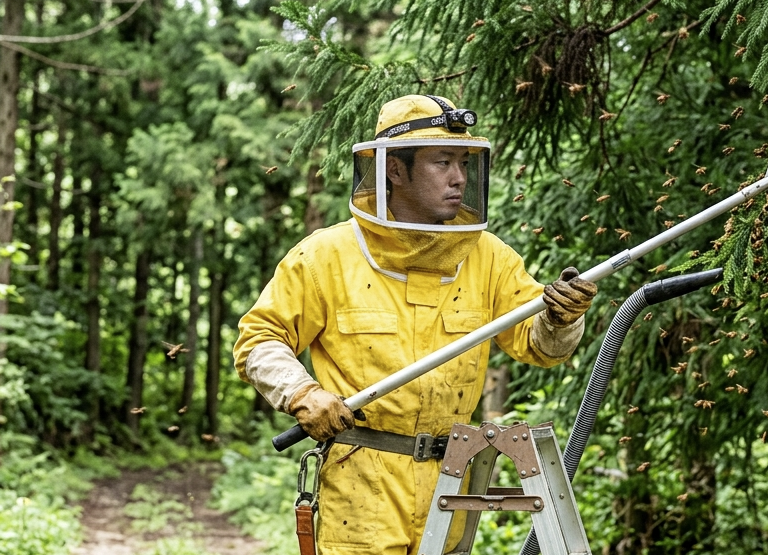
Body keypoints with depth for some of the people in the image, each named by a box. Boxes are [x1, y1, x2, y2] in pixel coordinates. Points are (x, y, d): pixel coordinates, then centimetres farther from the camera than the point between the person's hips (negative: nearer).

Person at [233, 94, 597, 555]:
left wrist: (560, 318, -21)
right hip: (361, 480, -3)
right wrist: (302, 394, -17)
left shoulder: (487, 257, 6)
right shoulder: (328, 256, -3)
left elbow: (537, 343, 1)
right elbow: (259, 340, 1)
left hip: (448, 480, 4)